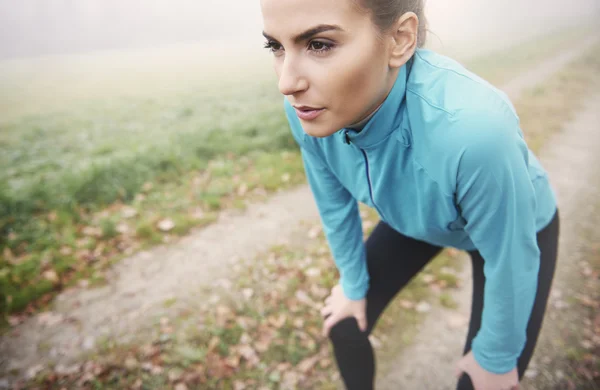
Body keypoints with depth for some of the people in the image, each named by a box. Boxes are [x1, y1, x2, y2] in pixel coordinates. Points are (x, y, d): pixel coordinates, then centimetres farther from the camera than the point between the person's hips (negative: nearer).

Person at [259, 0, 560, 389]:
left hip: (515, 230, -3)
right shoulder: (308, 106, -28)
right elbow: (335, 204, -10)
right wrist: (353, 285, 5)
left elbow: (511, 265, -26)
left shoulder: (473, 127, -44)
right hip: (414, 221, 4)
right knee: (344, 327, 7)